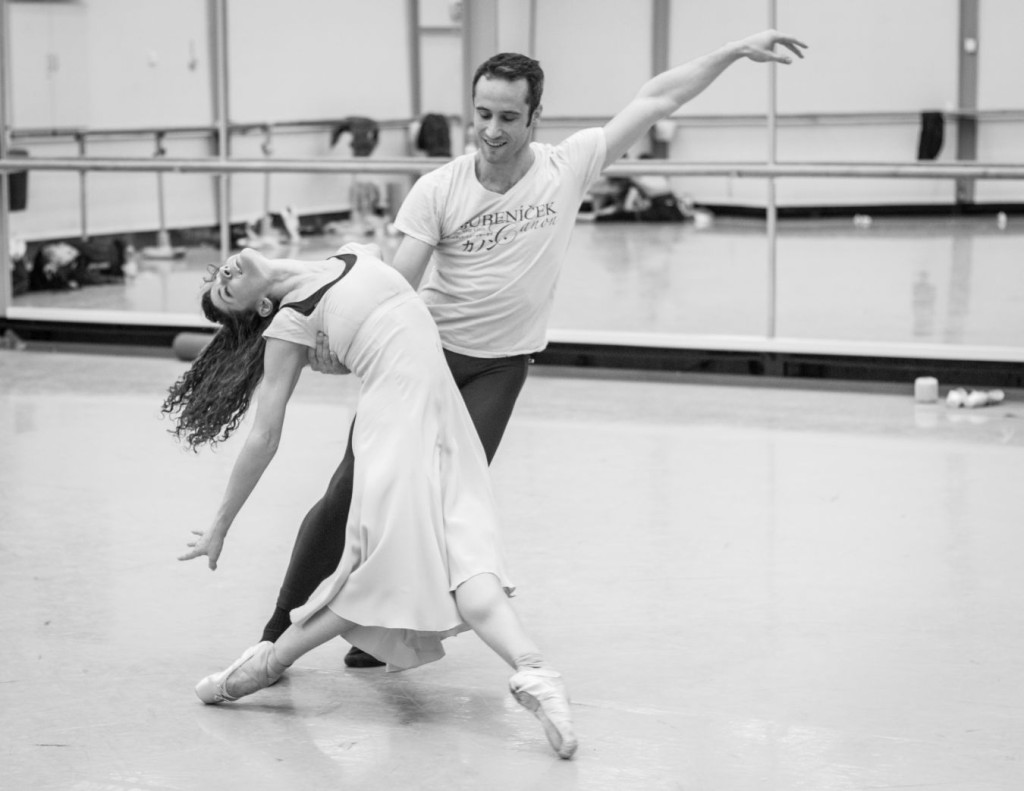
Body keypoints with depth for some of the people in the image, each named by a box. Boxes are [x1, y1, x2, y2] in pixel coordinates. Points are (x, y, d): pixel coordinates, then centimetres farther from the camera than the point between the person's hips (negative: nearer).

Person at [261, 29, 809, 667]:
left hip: (499, 367, 0)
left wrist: (737, 50, -5)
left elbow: (656, 99, -4)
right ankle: (282, 632, 12)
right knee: (351, 492, -2)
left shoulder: (567, 167, -9)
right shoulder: (438, 190, -11)